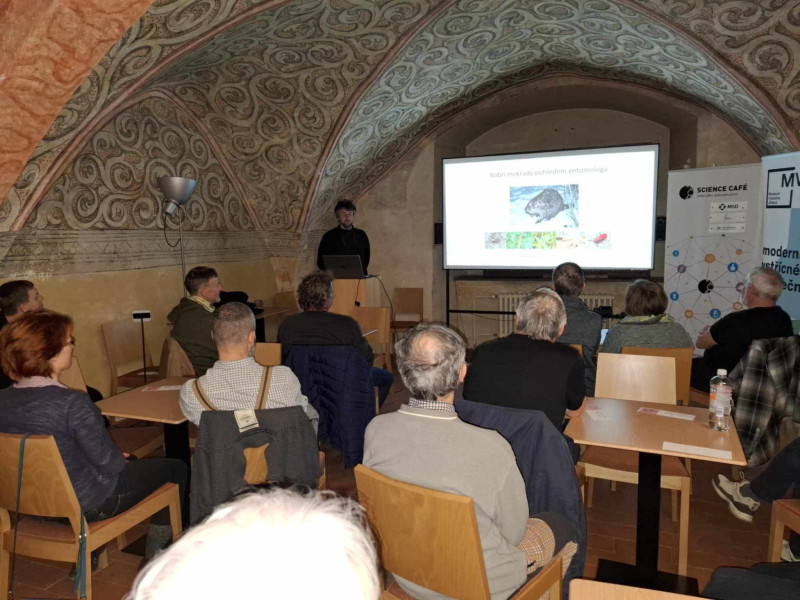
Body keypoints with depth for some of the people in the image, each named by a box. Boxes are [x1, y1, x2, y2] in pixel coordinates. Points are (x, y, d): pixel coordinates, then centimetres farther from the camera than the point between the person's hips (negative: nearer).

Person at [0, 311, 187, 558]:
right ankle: (156, 554, 23)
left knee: (131, 463, 31)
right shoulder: (72, 403, -30)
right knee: (174, 469, 10)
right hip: (85, 505, -7)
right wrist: (122, 459, 1)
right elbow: (108, 462, -22)